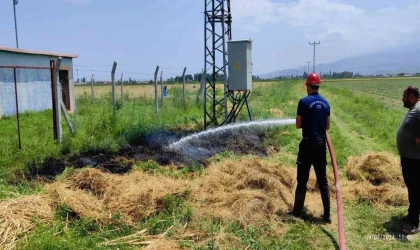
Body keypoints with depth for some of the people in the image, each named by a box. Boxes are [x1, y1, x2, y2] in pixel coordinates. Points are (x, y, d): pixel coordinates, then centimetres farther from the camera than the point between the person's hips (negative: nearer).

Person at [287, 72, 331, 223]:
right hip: (321, 145, 5)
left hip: (308, 144, -5)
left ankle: (297, 211, 16)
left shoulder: (304, 101, -11)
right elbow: (327, 126, 12)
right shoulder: (325, 103, 6)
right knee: (323, 181, 11)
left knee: (302, 180, 5)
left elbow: (298, 125, -6)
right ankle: (327, 215, 15)